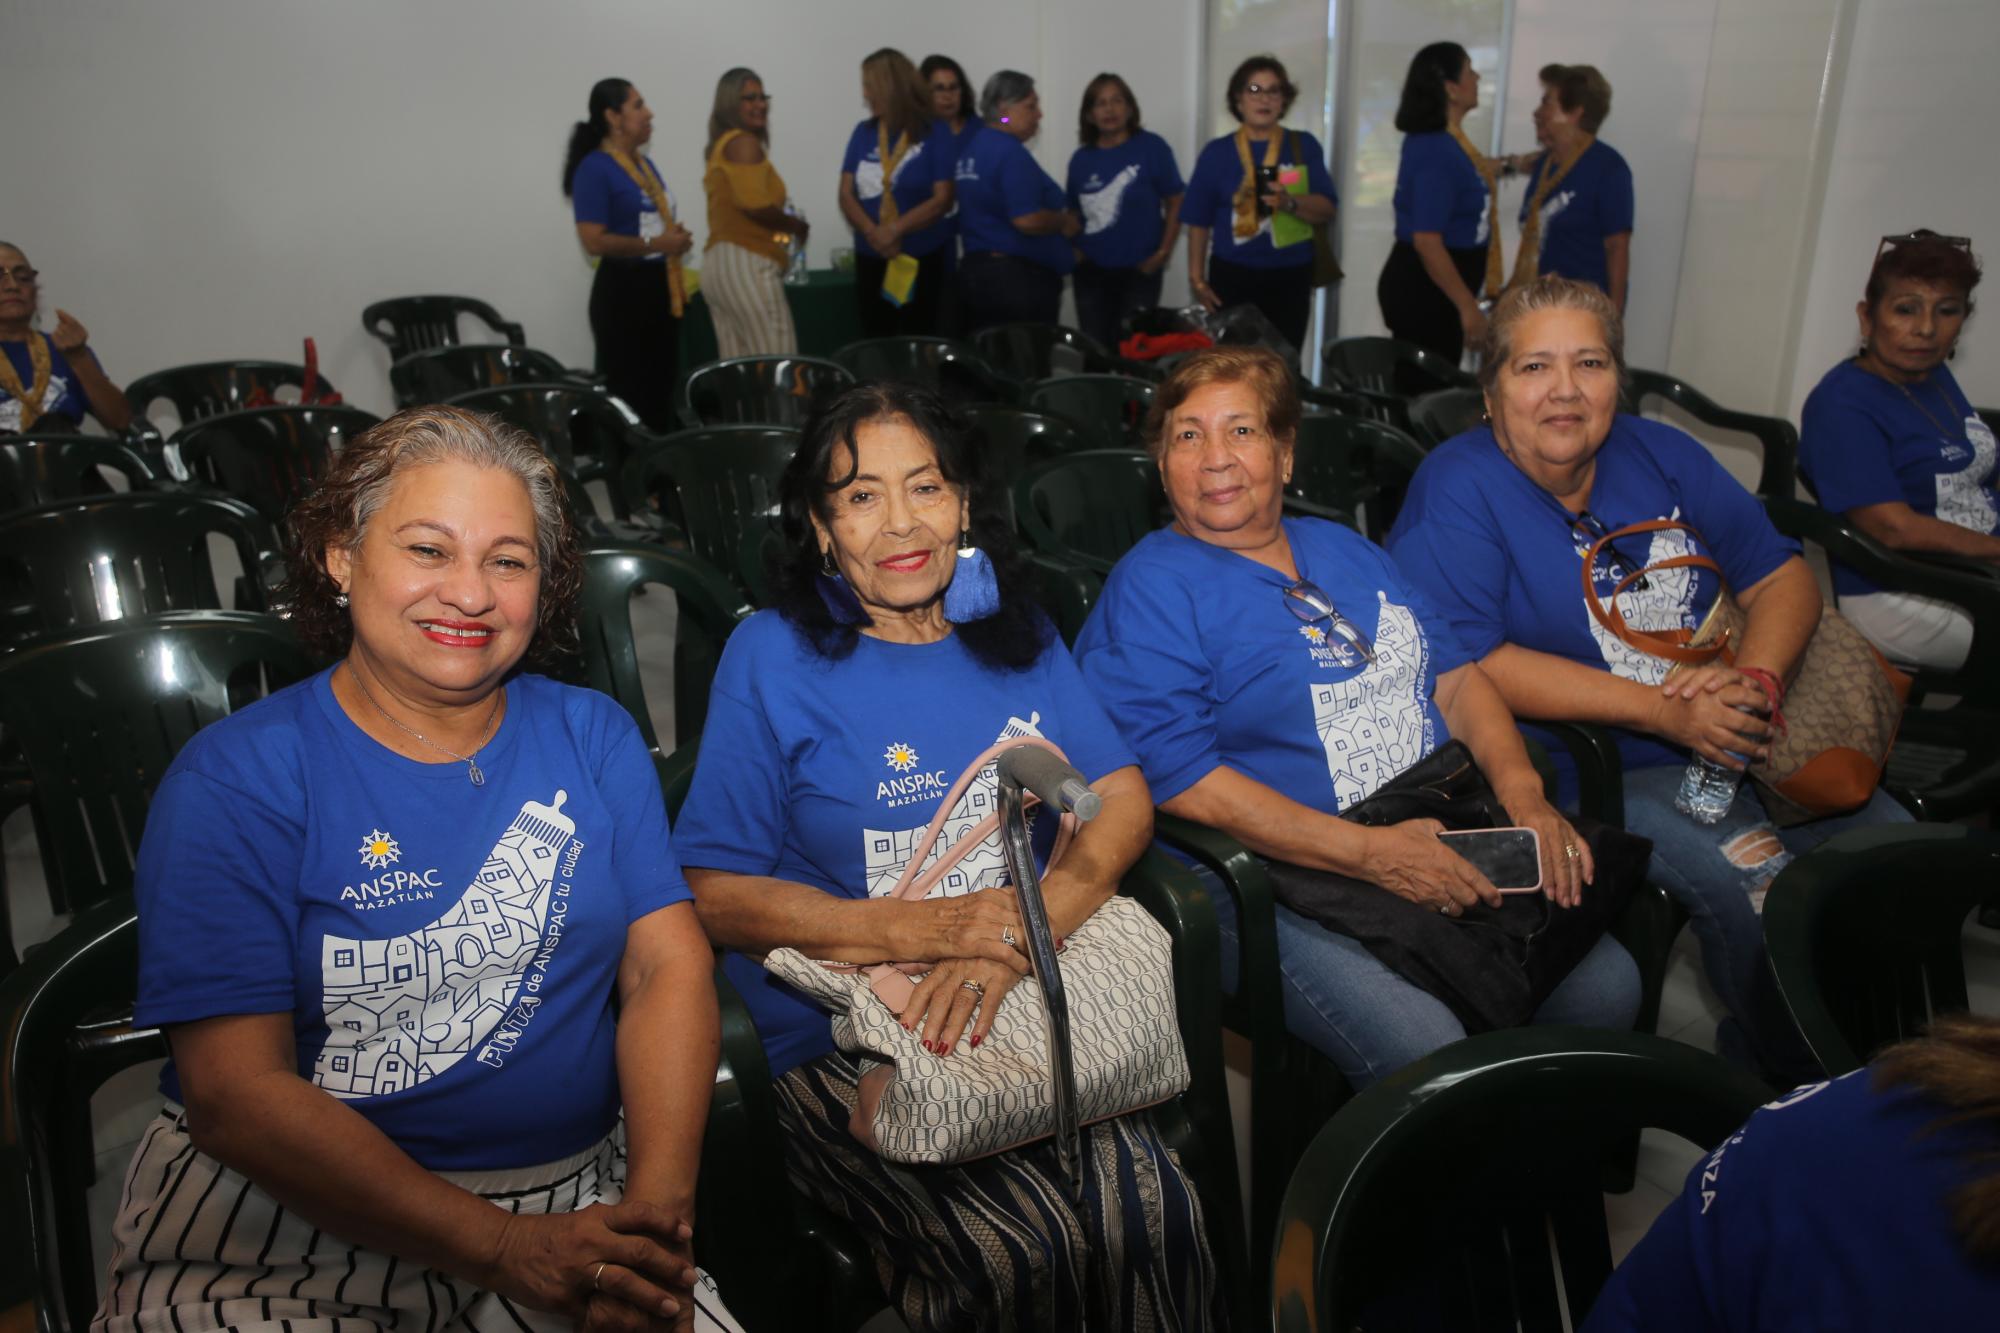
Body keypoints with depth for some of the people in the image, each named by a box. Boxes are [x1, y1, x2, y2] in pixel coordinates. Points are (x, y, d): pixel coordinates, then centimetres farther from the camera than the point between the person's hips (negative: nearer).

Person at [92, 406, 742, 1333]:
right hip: (275, 1226, -2)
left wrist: (659, 1206, -16)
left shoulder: (593, 736, 5)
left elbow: (668, 969, 0)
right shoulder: (233, 779, -6)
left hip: (573, 1195, 2)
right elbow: (239, 1096, -12)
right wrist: (508, 1249, -20)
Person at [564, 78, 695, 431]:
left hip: (660, 287, 8)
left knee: (661, 391, 12)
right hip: (623, 290, -8)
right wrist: (655, 245, -19)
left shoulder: (645, 164, 14)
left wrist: (676, 238, 10)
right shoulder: (595, 169, -12)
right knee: (630, 396, -5)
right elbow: (594, 242, -20)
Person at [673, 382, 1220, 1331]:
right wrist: (917, 930, -17)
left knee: (1154, 1212, -19)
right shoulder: (773, 656, -3)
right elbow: (716, 894, -5)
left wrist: (1016, 939, -16)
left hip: (1025, 1005, 4)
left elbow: (1123, 802, 2)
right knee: (1023, 1253, -24)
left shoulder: (1016, 636, 9)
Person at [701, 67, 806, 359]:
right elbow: (754, 203, -18)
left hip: (719, 262, 10)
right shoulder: (743, 142, -6)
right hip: (745, 263, -10)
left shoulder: (720, 145, 23)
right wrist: (796, 225, -4)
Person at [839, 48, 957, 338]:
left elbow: (942, 200, -10)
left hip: (921, 259, -3)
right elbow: (846, 194, 2)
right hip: (870, 258, 3)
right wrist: (872, 233, -17)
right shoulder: (863, 133, 6)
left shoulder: (935, 132, -5)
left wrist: (895, 230, -20)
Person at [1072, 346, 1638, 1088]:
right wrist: (1370, 854, -20)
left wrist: (1524, 795, -2)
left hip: (1442, 850, 7)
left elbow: (1454, 676, 18)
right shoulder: (1150, 588, -6)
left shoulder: (1346, 552, 18)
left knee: (1608, 985, -8)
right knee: (1426, 1054, -26)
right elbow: (1178, 777, -16)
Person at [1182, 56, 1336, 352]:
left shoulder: (1304, 146, 5)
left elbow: (1326, 211, -1)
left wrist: (1290, 203, -21)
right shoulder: (1217, 151, 4)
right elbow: (1199, 222, 7)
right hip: (1232, 277, 0)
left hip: (1289, 278, 1)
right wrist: (1197, 278, 4)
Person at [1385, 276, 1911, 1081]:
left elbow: (1782, 576, 12)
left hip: (1733, 742, 7)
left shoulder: (1661, 456, 9)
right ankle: (1788, 1076, 3)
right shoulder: (1458, 488, -11)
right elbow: (1469, 664, -22)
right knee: (1738, 879, -26)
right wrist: (1664, 712, -23)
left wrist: (1757, 679, -12)